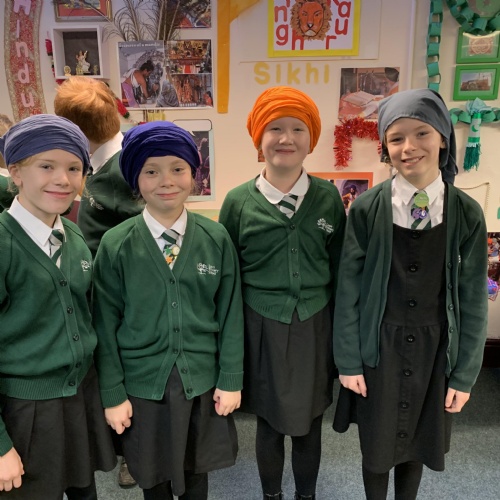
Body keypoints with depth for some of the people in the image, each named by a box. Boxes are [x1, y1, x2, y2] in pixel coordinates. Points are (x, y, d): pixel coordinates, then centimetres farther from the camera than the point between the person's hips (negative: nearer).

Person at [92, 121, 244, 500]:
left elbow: (230, 313, -3)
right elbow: (106, 324, -6)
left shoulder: (217, 239, -8)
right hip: (143, 383, 0)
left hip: (202, 381, 1)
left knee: (196, 469, 21)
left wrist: (231, 379, -2)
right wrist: (113, 394, -3)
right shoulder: (115, 245, -11)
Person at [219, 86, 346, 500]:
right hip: (263, 329, -1)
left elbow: (340, 269, 3)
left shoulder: (328, 197, -4)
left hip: (315, 327, 1)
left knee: (309, 424, 18)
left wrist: (340, 332, 5)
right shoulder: (239, 201, -7)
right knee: (269, 423, 17)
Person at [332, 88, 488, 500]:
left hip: (434, 349, 1)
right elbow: (348, 289, -6)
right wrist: (348, 361, -4)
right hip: (379, 347, -1)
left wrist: (465, 374, 1)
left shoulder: (466, 213, -7)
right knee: (377, 445, 15)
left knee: (418, 444, 19)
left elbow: (473, 300, -1)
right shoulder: (366, 209, -10)